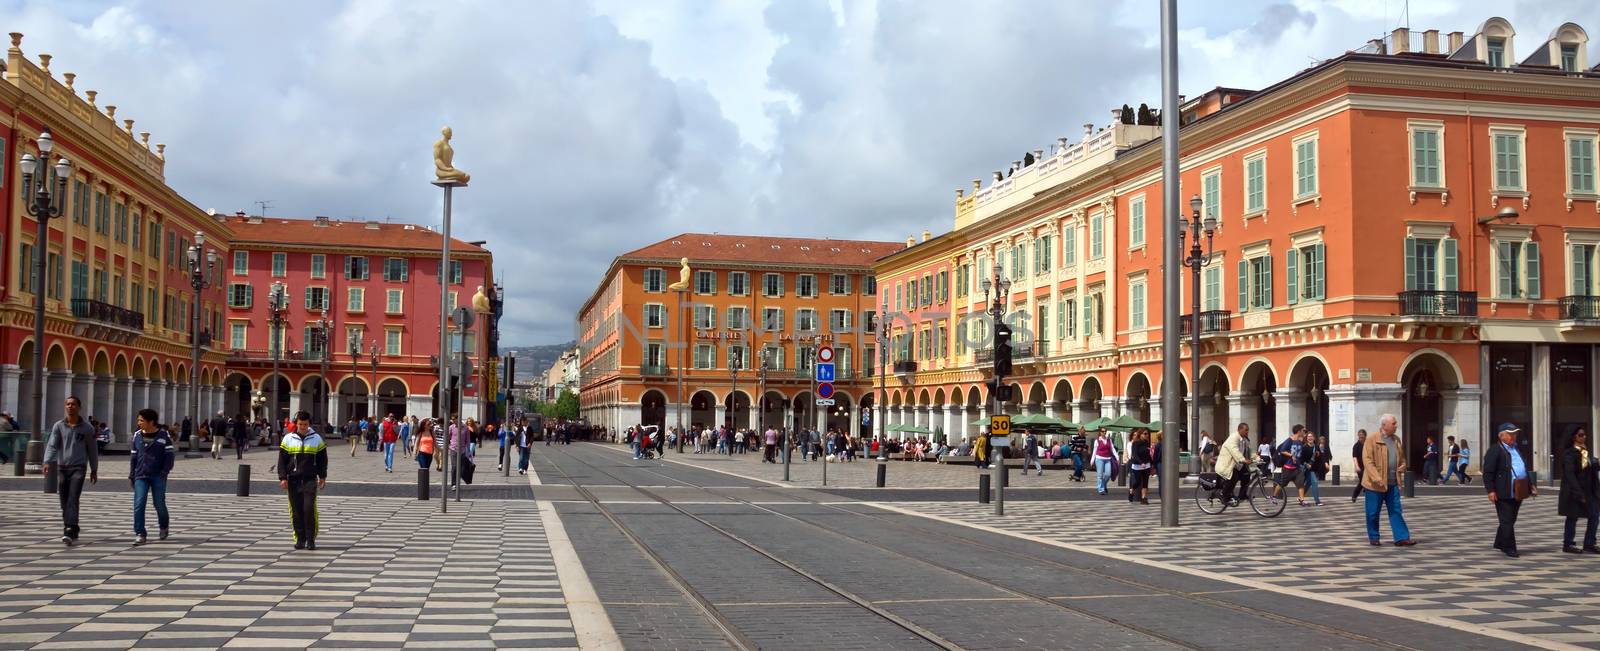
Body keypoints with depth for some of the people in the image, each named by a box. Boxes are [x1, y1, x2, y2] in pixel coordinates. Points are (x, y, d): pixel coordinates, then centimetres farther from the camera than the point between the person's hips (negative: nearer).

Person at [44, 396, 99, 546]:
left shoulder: (87, 428, 4)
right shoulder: (58, 426, 6)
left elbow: (92, 449, 11)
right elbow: (52, 445, -4)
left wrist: (94, 470, 13)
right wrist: (48, 462, -20)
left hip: (79, 467, -3)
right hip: (62, 467, 3)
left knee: (73, 500, -16)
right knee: (65, 502, 7)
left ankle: (69, 532, -24)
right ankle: (73, 532, 19)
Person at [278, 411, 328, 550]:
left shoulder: (317, 438, 4)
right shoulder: (288, 438, 4)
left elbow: (322, 459, 11)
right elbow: (282, 459, 5)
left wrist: (322, 476, 8)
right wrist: (283, 478, -2)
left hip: (310, 480, -1)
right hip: (293, 480, 1)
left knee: (309, 509, -11)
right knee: (296, 511, 3)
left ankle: (311, 539, -3)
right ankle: (300, 539, 12)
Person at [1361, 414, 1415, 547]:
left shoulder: (1396, 440, 12)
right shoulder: (1372, 440, -10)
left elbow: (1402, 457, 26)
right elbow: (1367, 460, -16)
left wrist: (1403, 466, 3)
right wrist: (1377, 479, -23)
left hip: (1393, 483, 6)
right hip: (1376, 484, -6)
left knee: (1396, 511, 4)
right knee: (1373, 512, 4)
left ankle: (1401, 538, 5)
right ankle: (1373, 537, 16)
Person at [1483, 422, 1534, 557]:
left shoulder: (1516, 449, 19)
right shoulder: (1495, 450, -8)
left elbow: (1524, 469, 30)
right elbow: (1488, 473, -14)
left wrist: (1530, 485, 21)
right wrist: (1491, 490, -21)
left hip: (1517, 493, 8)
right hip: (1504, 493, -8)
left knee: (1510, 520, 14)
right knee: (1507, 521, -5)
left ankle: (1500, 544, 26)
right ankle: (1509, 548, -1)